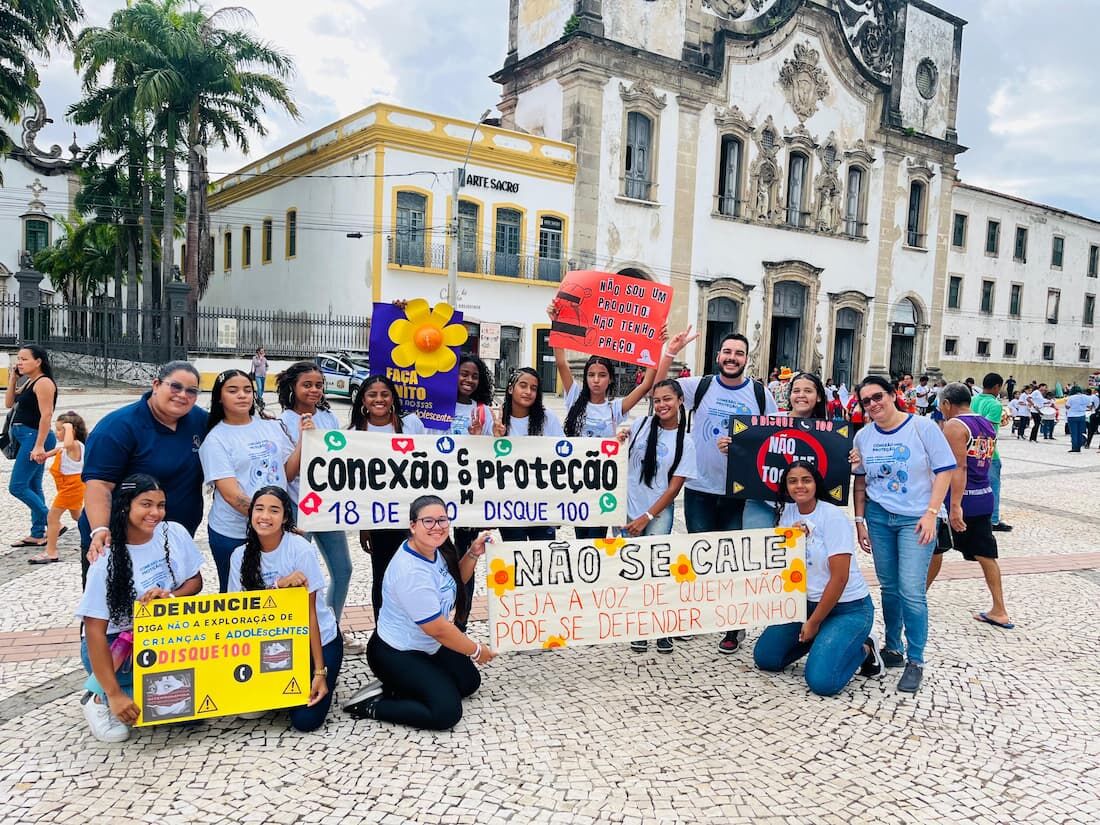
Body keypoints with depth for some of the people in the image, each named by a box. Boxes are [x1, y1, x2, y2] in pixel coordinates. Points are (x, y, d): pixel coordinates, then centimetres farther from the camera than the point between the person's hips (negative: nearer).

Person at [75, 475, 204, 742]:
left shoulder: (175, 533, -10)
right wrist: (114, 695, -27)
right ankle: (101, 696, -2)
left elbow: (195, 581, 3)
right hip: (113, 645, -4)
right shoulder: (108, 559, -21)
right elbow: (94, 630, -22)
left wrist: (170, 596, -21)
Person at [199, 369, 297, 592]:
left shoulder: (272, 426, 4)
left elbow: (288, 473, 6)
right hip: (233, 534, -3)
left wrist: (303, 439, -8)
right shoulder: (216, 439, -7)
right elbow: (230, 493, -14)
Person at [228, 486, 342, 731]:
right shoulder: (241, 555, -5)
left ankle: (324, 677, 15)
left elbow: (310, 613, -16)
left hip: (319, 639, -3)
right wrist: (278, 585, -29)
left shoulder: (300, 548, -18)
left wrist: (320, 672, -17)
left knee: (305, 720, -14)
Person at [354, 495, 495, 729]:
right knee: (446, 713, -16)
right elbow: (438, 629, -26)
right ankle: (371, 706, -3)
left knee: (470, 682, 12)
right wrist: (476, 651, -12)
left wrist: (473, 554, -3)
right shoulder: (411, 572, -33)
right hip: (397, 654, -10)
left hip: (428, 646, 10)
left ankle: (393, 688, 14)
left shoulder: (435, 549, -6)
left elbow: (455, 580, 15)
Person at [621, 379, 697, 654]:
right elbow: (621, 458, 16)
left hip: (658, 513, -2)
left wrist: (646, 517, -10)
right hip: (626, 508, 2)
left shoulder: (685, 443, -2)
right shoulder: (642, 424, 4)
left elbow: (674, 487, -5)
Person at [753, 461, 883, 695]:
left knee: (821, 681, -20)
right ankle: (819, 639, 20)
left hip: (848, 607, -6)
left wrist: (814, 623, -12)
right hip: (807, 602, 7)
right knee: (764, 657, 2)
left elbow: (839, 578, -19)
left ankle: (862, 649, 7)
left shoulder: (833, 516, -17)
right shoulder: (788, 513, 2)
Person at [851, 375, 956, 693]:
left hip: (916, 520, -4)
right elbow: (860, 481, 13)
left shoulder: (923, 427, -6)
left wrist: (931, 513, -13)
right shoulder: (863, 436, 6)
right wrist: (860, 520, 9)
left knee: (911, 592, -8)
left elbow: (944, 471, -6)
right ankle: (892, 648, 26)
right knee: (889, 587, 9)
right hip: (879, 518, 4)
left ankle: (915, 662, 5)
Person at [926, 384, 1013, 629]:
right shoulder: (988, 425, 11)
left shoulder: (954, 425, -14)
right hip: (984, 498, 7)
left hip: (961, 497, -7)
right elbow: (986, 462, 19)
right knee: (985, 554, 11)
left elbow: (959, 467, -21)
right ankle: (999, 612, 12)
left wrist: (955, 505, -24)